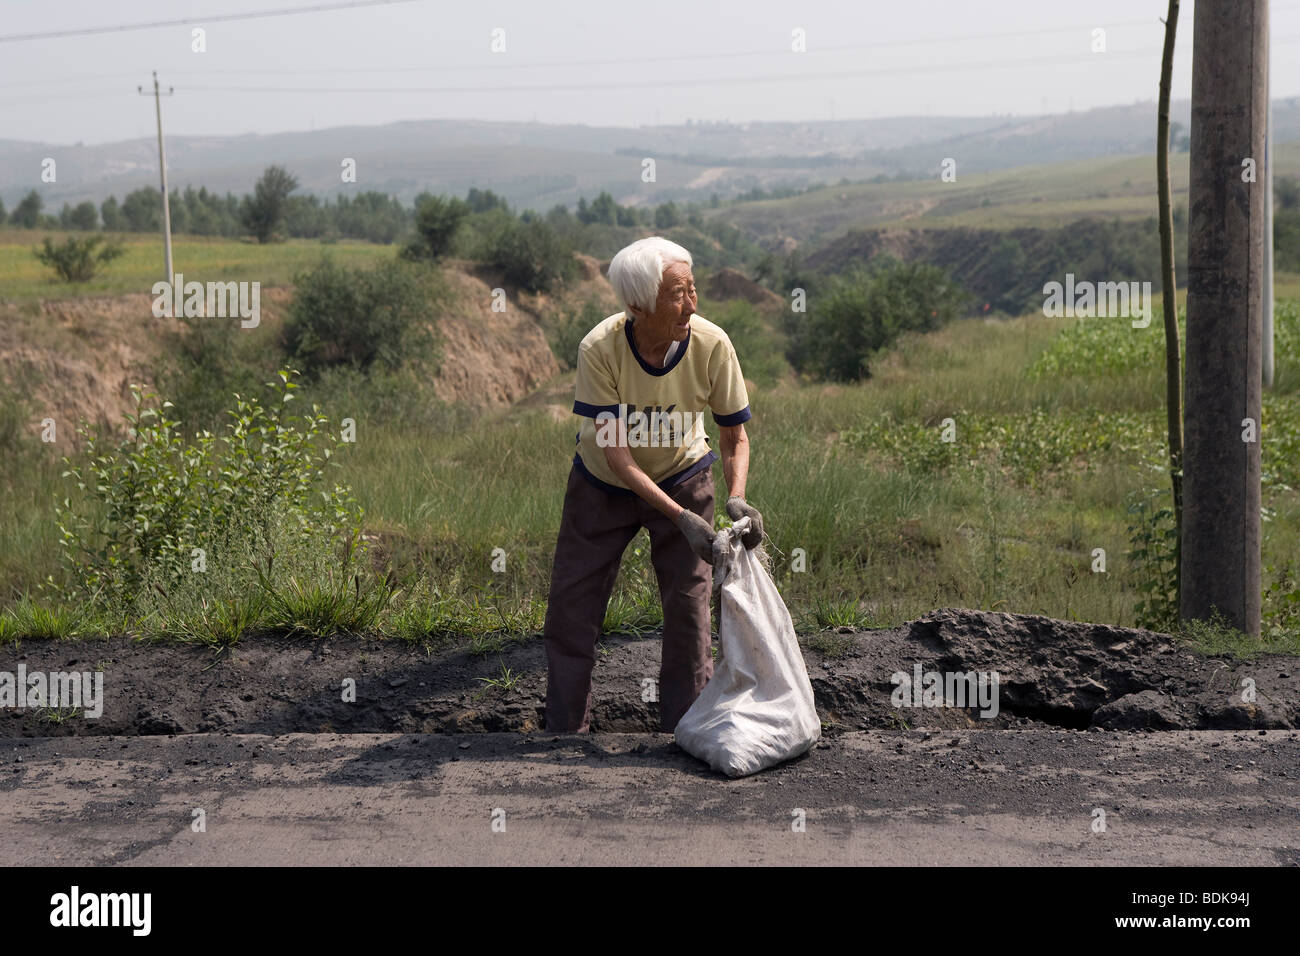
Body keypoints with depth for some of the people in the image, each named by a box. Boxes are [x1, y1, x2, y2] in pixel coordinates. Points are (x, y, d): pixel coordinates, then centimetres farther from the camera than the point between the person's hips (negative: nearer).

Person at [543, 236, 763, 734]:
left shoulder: (712, 345, -26)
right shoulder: (599, 349, -31)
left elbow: (735, 437, -13)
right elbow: (617, 454, -30)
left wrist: (737, 499, -32)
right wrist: (682, 519, -38)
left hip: (683, 479, 1)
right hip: (603, 484, 0)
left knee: (689, 605, -4)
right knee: (572, 604, 5)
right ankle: (566, 730, 22)